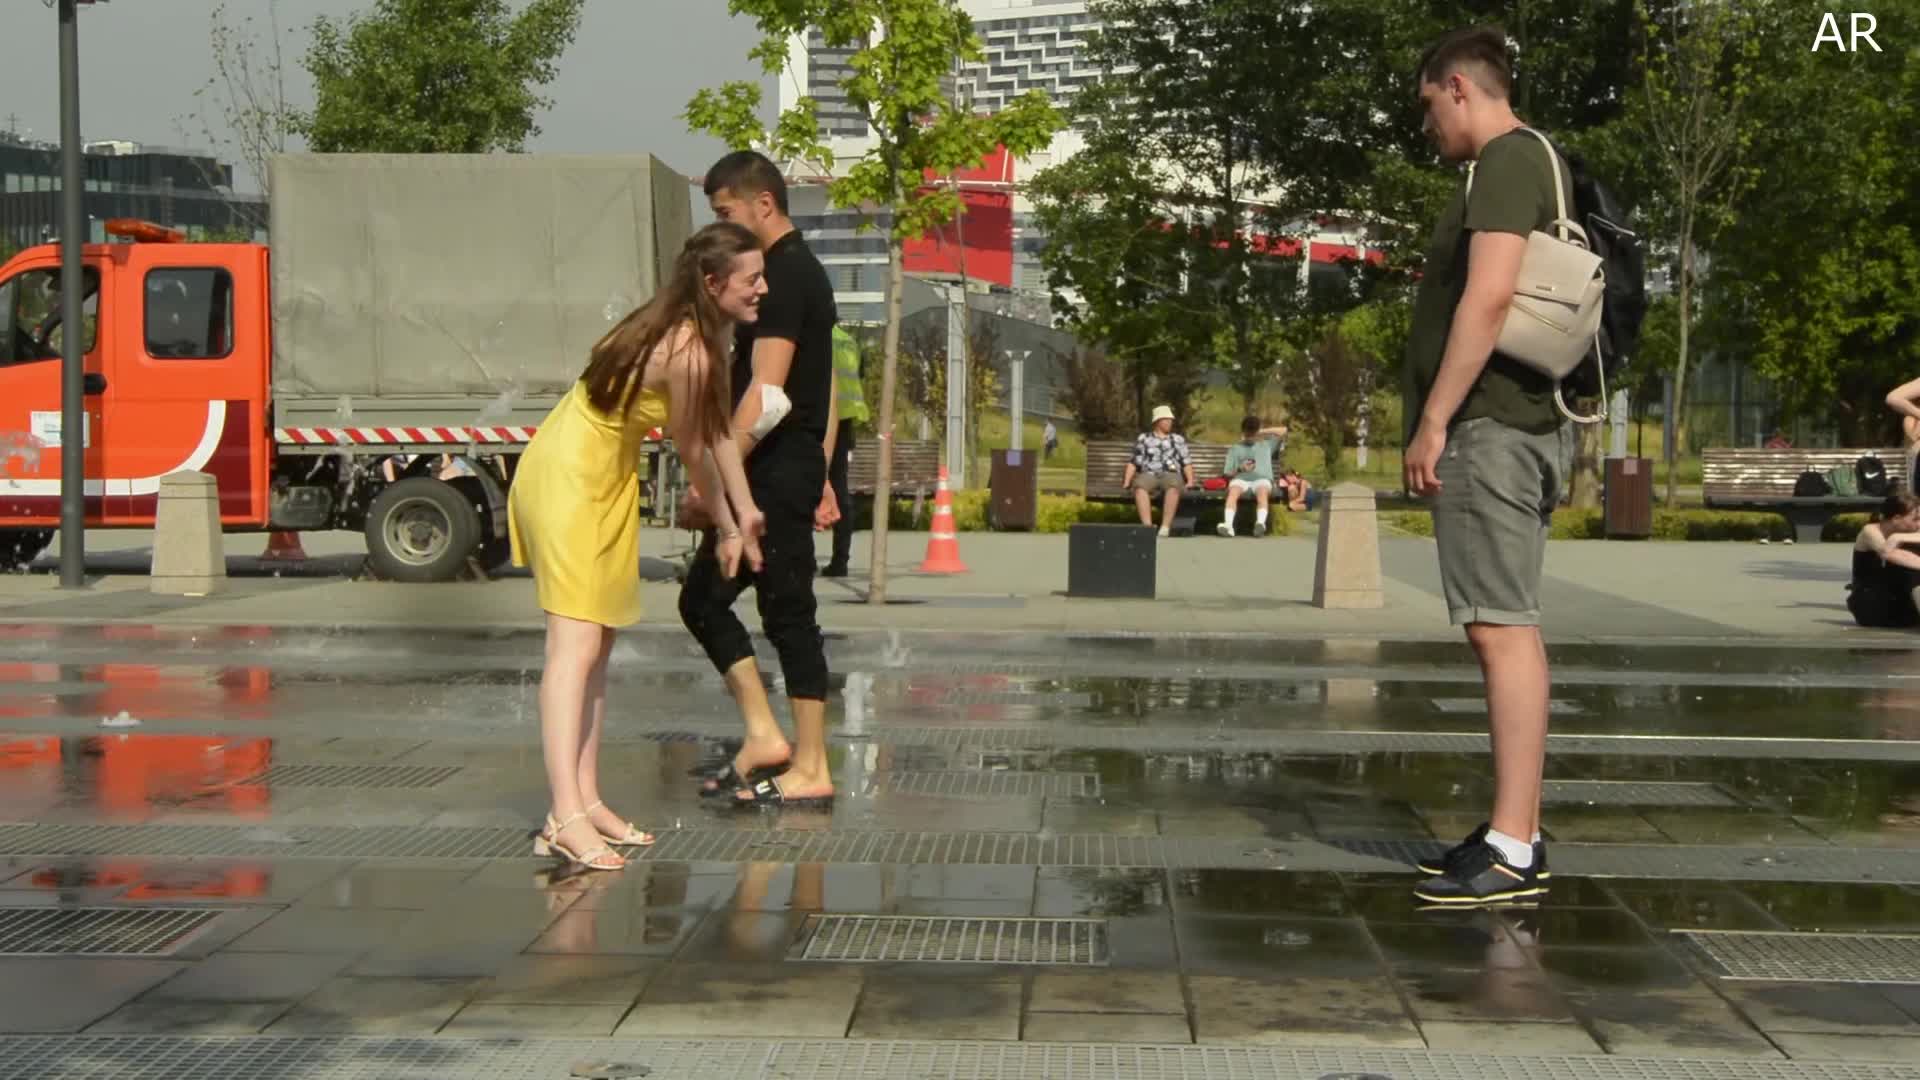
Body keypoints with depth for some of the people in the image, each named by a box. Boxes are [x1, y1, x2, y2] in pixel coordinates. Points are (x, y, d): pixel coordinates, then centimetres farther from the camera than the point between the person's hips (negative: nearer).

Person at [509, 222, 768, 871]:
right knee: (575, 645, -17)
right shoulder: (686, 350, -25)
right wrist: (727, 525, 3)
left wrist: (743, 514, 4)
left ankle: (586, 800, 15)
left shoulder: (710, 334, 4)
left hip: (609, 482, 11)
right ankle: (566, 819, -22)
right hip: (567, 478, -11)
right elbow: (693, 450, -12)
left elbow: (717, 430, 8)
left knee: (597, 646, 11)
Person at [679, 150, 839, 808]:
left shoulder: (782, 276, -14)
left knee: (788, 613, -4)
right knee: (703, 598, 12)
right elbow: (821, 390, 22)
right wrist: (821, 475, 24)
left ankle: (810, 770, 2)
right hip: (794, 468, 10)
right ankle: (765, 737, 12)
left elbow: (767, 395, -22)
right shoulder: (805, 271, 18)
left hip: (775, 473, -10)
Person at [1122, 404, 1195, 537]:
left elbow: (1186, 462, 16)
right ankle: (1147, 526, -47)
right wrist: (1127, 481, 0)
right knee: (1140, 486, -38)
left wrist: (1190, 480, 0)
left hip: (1171, 475, 0)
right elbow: (1133, 462, 13)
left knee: (1173, 486, -39)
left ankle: (1165, 527, -44)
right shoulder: (1143, 438, 19)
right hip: (1148, 475, 0)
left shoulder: (1178, 440, 22)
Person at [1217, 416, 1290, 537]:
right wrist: (1239, 469, -3)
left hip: (1262, 478, 0)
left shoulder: (1266, 445, 31)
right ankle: (1228, 525, -57)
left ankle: (1260, 523, -62)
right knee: (1233, 492, -37)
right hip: (1241, 479, 0)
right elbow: (1227, 473, 18)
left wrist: (1263, 432, 23)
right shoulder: (1235, 448, 27)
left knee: (1262, 492, -39)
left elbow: (1283, 430, 24)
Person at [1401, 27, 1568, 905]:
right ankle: (1516, 830, 16)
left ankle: (1513, 850, -14)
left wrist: (1433, 422, -21)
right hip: (1512, 428, 11)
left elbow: (1489, 297, -21)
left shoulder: (1506, 162, -10)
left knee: (1501, 626, -13)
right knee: (1505, 627, 11)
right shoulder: (1534, 165, 22)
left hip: (1487, 428, -11)